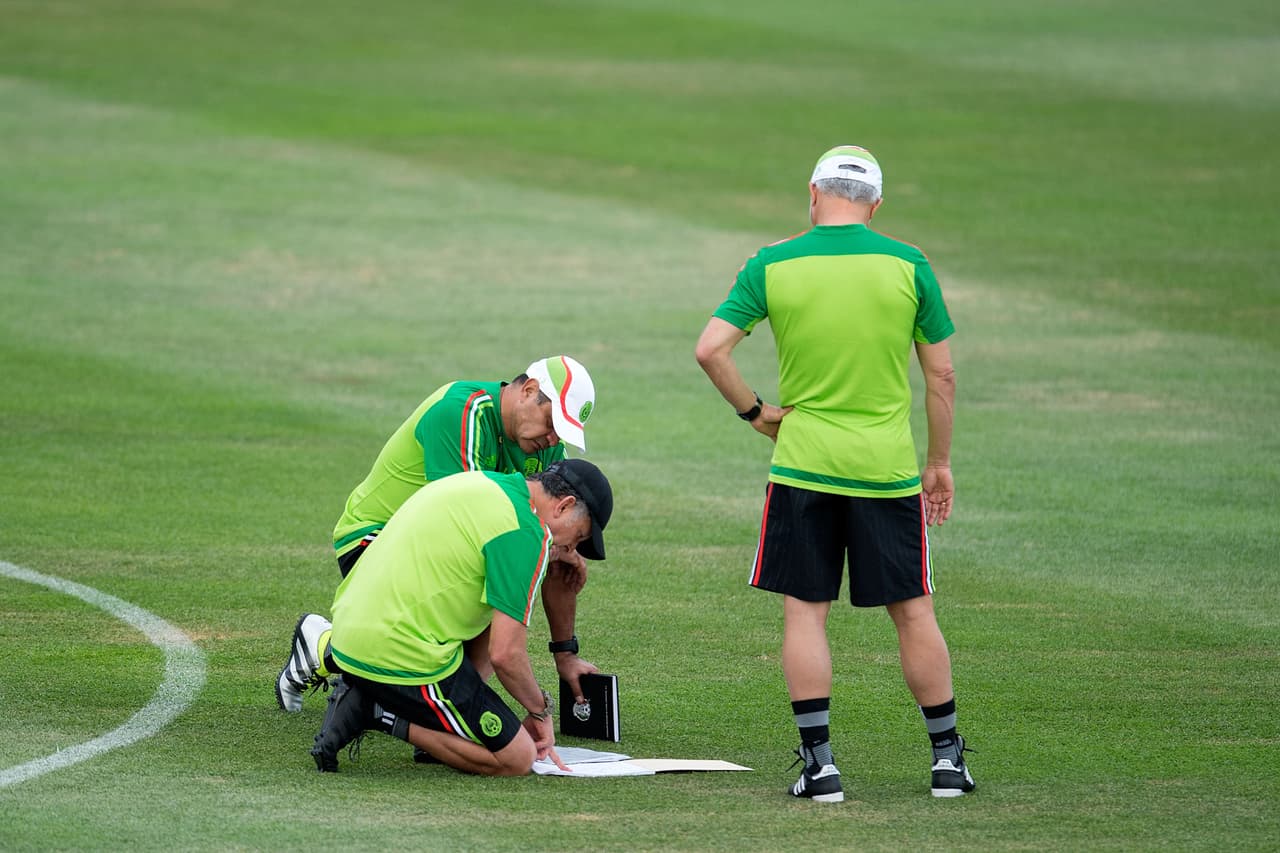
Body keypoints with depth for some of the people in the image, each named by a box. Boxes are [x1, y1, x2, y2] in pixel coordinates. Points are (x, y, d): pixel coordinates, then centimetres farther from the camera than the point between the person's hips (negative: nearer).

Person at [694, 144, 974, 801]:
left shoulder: (771, 266, -2)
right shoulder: (907, 266, -1)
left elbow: (710, 348, -9)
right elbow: (941, 375, 2)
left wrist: (754, 411, 5)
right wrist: (940, 463, 12)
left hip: (802, 464, 0)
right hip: (889, 469, 1)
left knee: (804, 612, 5)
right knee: (913, 612, 8)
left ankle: (819, 763, 1)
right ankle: (947, 759, 13)